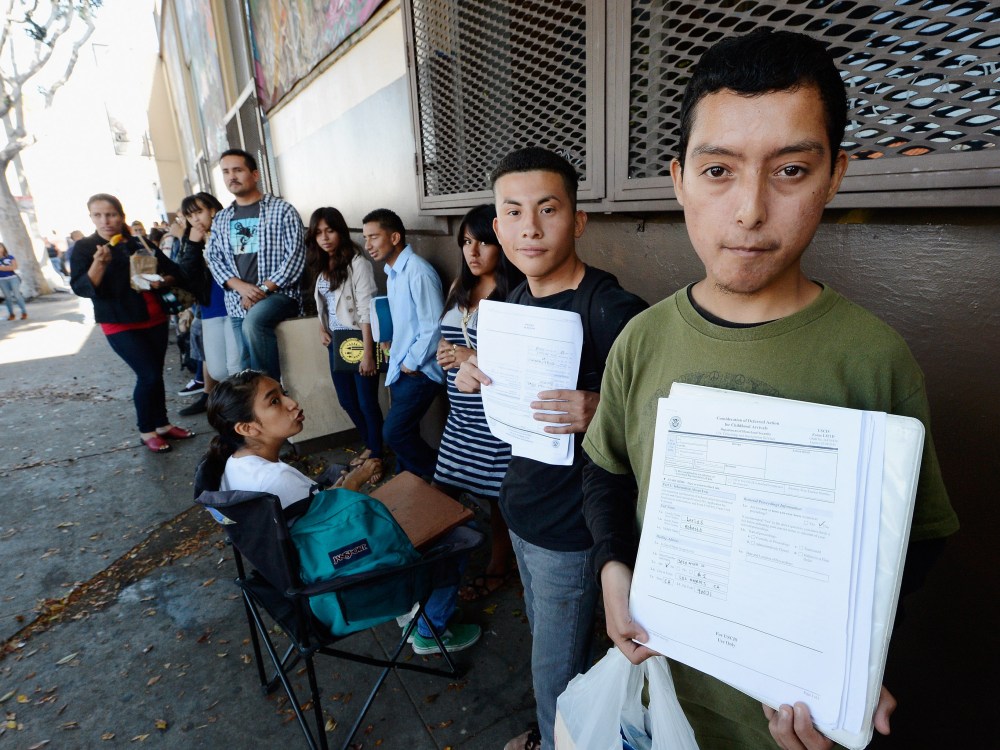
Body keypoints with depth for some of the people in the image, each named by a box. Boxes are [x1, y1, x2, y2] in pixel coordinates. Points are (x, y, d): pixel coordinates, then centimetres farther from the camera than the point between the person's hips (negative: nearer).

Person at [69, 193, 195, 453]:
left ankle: (162, 424, 21)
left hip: (155, 319, 4)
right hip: (120, 324, -4)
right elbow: (81, 288, -12)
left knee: (155, 374, 8)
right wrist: (99, 264, -27)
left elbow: (174, 270, 11)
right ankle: (146, 431, 6)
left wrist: (163, 281, -10)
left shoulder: (141, 244, 7)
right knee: (149, 375, -10)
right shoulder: (85, 247, -2)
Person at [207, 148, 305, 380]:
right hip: (238, 302, 5)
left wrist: (263, 289, -14)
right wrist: (241, 286, -9)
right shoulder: (220, 219, 15)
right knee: (248, 365, 3)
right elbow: (214, 259, 11)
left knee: (253, 323, -34)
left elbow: (295, 255, -8)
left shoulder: (282, 210, 0)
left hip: (278, 293, -5)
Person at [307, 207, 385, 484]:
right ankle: (370, 446, 35)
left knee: (367, 402, 1)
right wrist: (322, 329, 5)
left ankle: (377, 456, 19)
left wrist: (368, 352, -22)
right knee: (347, 400, 16)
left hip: (358, 339, -8)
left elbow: (366, 310, -19)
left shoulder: (357, 263, -14)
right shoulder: (321, 265, 9)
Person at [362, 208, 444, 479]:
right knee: (404, 432, 15)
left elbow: (434, 327, -21)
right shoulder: (393, 271, 10)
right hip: (400, 368, 8)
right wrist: (395, 352, 9)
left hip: (419, 372, -8)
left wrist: (412, 363, -13)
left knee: (394, 433, -6)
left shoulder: (418, 272, -19)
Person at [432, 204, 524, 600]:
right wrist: (445, 350, -3)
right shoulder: (460, 287, 9)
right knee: (445, 487, 17)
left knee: (498, 494, 10)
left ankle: (497, 569, 33)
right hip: (461, 413, 7)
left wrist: (477, 359, -23)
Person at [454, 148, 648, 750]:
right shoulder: (517, 299, 1)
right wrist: (480, 377, -5)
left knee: (556, 668, 14)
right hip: (521, 507, 8)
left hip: (571, 526, -7)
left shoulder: (614, 311, -24)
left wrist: (599, 412, -38)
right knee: (547, 640, 29)